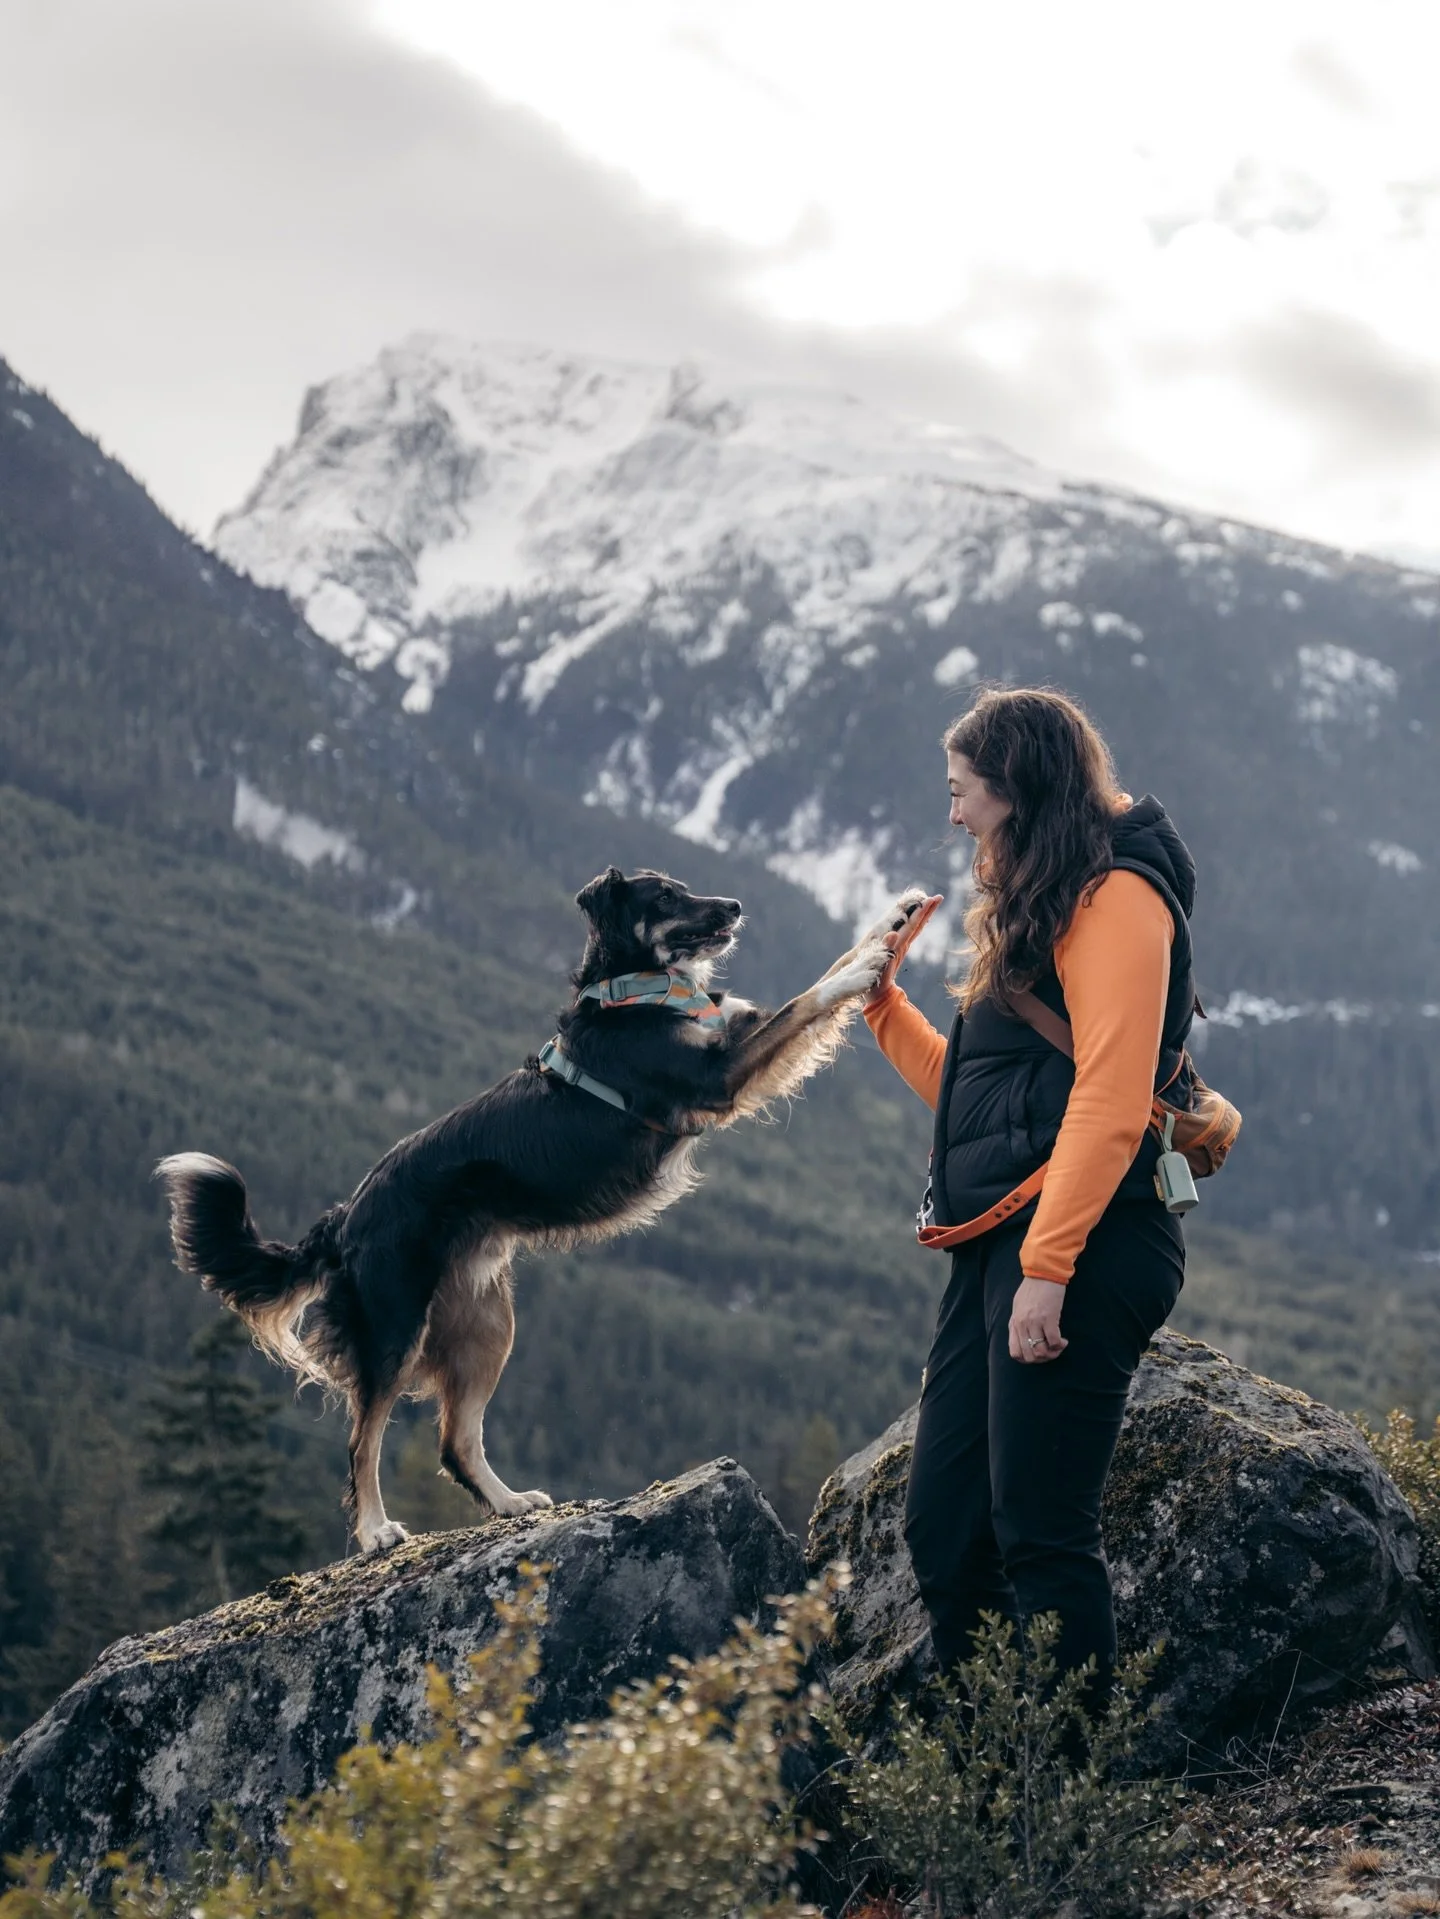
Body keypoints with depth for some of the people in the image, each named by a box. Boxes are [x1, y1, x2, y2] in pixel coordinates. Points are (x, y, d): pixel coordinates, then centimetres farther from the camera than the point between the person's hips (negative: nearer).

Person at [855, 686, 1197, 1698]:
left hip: (1076, 1251, -10)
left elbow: (1110, 1100, -18)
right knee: (943, 1529, 8)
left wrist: (1047, 1267, -23)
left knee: (1040, 1536, -11)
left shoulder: (1116, 895, -7)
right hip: (995, 1248, 10)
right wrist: (882, 998, 20)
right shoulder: (1037, 910, 24)